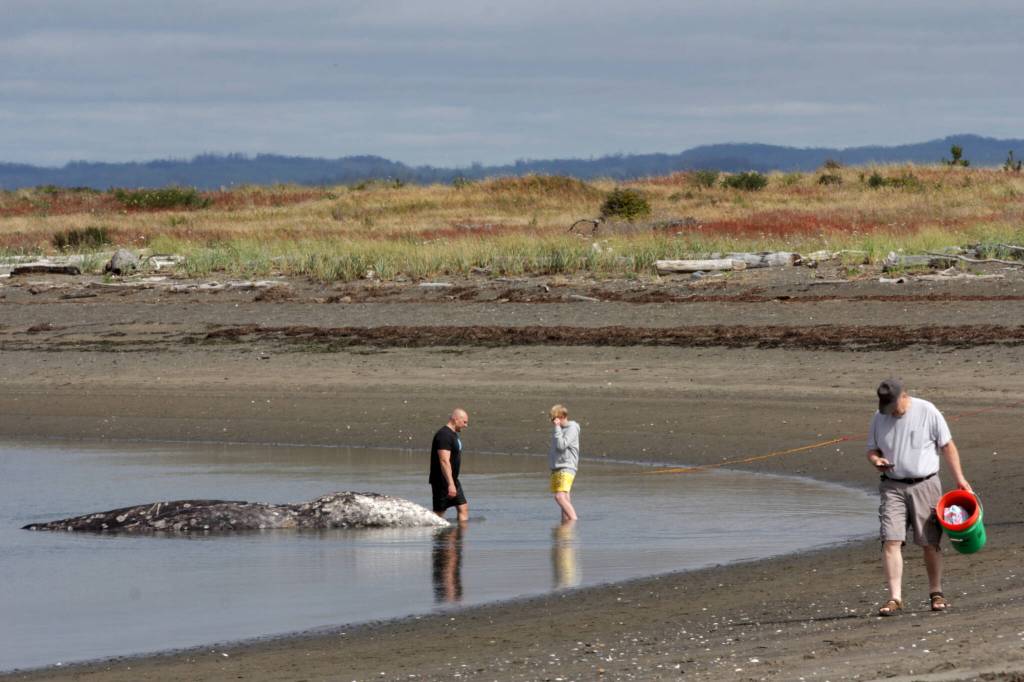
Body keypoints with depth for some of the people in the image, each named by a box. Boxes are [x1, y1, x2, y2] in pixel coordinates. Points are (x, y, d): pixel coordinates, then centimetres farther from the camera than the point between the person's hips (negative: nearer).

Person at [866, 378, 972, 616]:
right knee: (891, 541, -11)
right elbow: (872, 450, 15)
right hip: (893, 487, 2)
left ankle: (936, 593, 19)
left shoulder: (927, 412, -4)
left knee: (930, 542, 3)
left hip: (925, 484, -2)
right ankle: (895, 598, -11)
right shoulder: (879, 418, 6)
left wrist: (960, 479, -4)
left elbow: (947, 446, 0)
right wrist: (876, 460, -9)